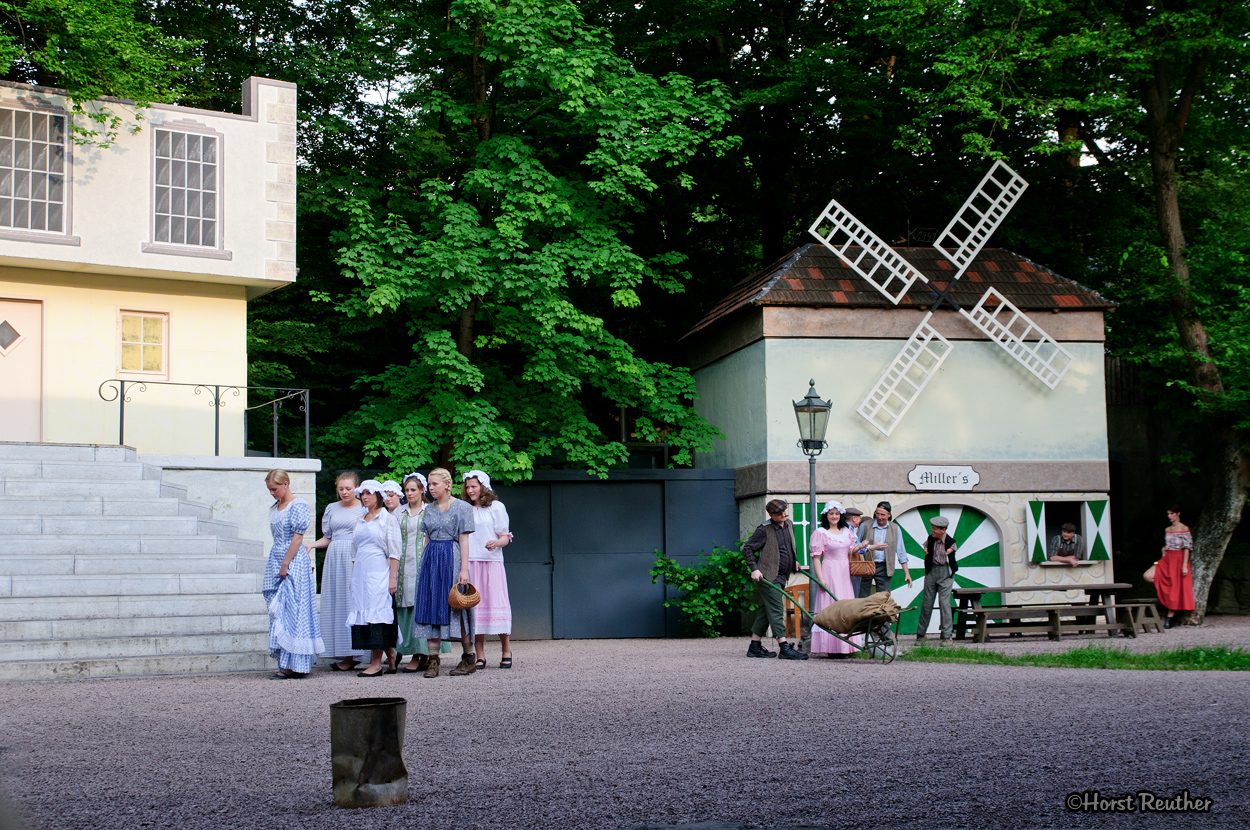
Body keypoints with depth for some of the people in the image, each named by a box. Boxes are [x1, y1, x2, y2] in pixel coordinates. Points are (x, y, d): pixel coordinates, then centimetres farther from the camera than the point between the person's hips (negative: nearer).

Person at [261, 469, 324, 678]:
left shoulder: (299, 506, -8)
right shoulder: (274, 509, 16)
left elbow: (297, 537, -14)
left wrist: (285, 564, -17)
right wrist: (276, 567, 10)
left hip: (294, 562, -8)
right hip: (276, 561, 8)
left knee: (292, 610, -8)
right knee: (278, 611, 6)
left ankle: (293, 665, -6)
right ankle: (287, 664, 10)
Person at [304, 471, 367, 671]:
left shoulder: (364, 508, 3)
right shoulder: (332, 509, 16)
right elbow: (328, 538, 19)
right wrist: (312, 545, 2)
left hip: (356, 558, -5)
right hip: (334, 557, 5)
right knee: (334, 602, 1)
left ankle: (351, 656, -6)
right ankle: (341, 653, 5)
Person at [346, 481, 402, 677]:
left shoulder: (388, 519, -1)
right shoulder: (360, 521, 18)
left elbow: (394, 553, -6)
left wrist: (393, 578, -14)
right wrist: (353, 578, 16)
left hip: (379, 572, -7)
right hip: (361, 573, 7)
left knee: (376, 614, -10)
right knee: (364, 614, 3)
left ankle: (376, 664, -9)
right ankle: (391, 661, 11)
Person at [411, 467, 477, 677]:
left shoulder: (461, 507, -2)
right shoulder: (429, 510, 13)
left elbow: (464, 540, -6)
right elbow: (427, 538, 16)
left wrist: (464, 569, -11)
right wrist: (425, 565, 9)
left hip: (451, 558, -5)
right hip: (431, 559, 5)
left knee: (455, 606, -3)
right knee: (431, 607, 0)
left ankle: (469, 658, 7)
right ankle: (433, 660, 1)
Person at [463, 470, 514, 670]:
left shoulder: (496, 507, 5)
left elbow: (505, 537, 3)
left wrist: (496, 543, -19)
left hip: (492, 562, -3)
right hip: (469, 562, 3)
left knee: (496, 604, -7)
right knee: (474, 606, -2)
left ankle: (506, 651, 4)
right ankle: (480, 656, 0)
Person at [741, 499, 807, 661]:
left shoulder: (789, 524, 11)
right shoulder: (764, 530, -12)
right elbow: (747, 549, -8)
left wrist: (794, 561, 26)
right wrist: (754, 569, -15)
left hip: (781, 577, 8)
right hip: (768, 577, -8)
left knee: (766, 611, 11)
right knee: (776, 610, -10)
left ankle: (755, 646, 17)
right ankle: (784, 648, -13)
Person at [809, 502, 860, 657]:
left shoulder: (847, 531, 14)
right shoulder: (820, 533, -4)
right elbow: (816, 557, -7)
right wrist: (820, 578, -14)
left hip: (845, 573, 6)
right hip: (829, 573, -6)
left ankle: (844, 647, 9)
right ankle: (832, 649, -8)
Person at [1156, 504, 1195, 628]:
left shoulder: (1184, 529, -3)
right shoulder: (1167, 530, 15)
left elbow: (1186, 548, -7)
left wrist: (1184, 566, -13)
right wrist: (1163, 561, 10)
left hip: (1178, 559, -6)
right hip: (1166, 559, 6)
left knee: (1175, 586, -7)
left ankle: (1170, 617, 0)